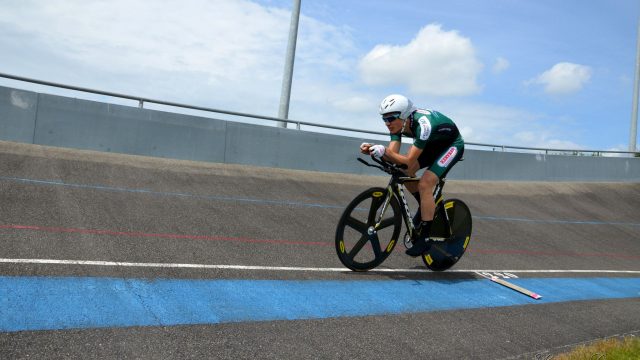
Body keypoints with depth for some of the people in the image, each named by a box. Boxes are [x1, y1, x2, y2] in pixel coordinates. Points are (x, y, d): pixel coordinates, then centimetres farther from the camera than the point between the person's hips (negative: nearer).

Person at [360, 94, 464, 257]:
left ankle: (425, 238, -13)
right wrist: (372, 150, -38)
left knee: (425, 184, -21)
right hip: (433, 143, 8)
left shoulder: (422, 124, -39)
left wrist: (384, 151, -52)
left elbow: (409, 161, -40)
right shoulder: (398, 124, -16)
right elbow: (393, 155, -21)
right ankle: (426, 206, 14)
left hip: (452, 145, -7)